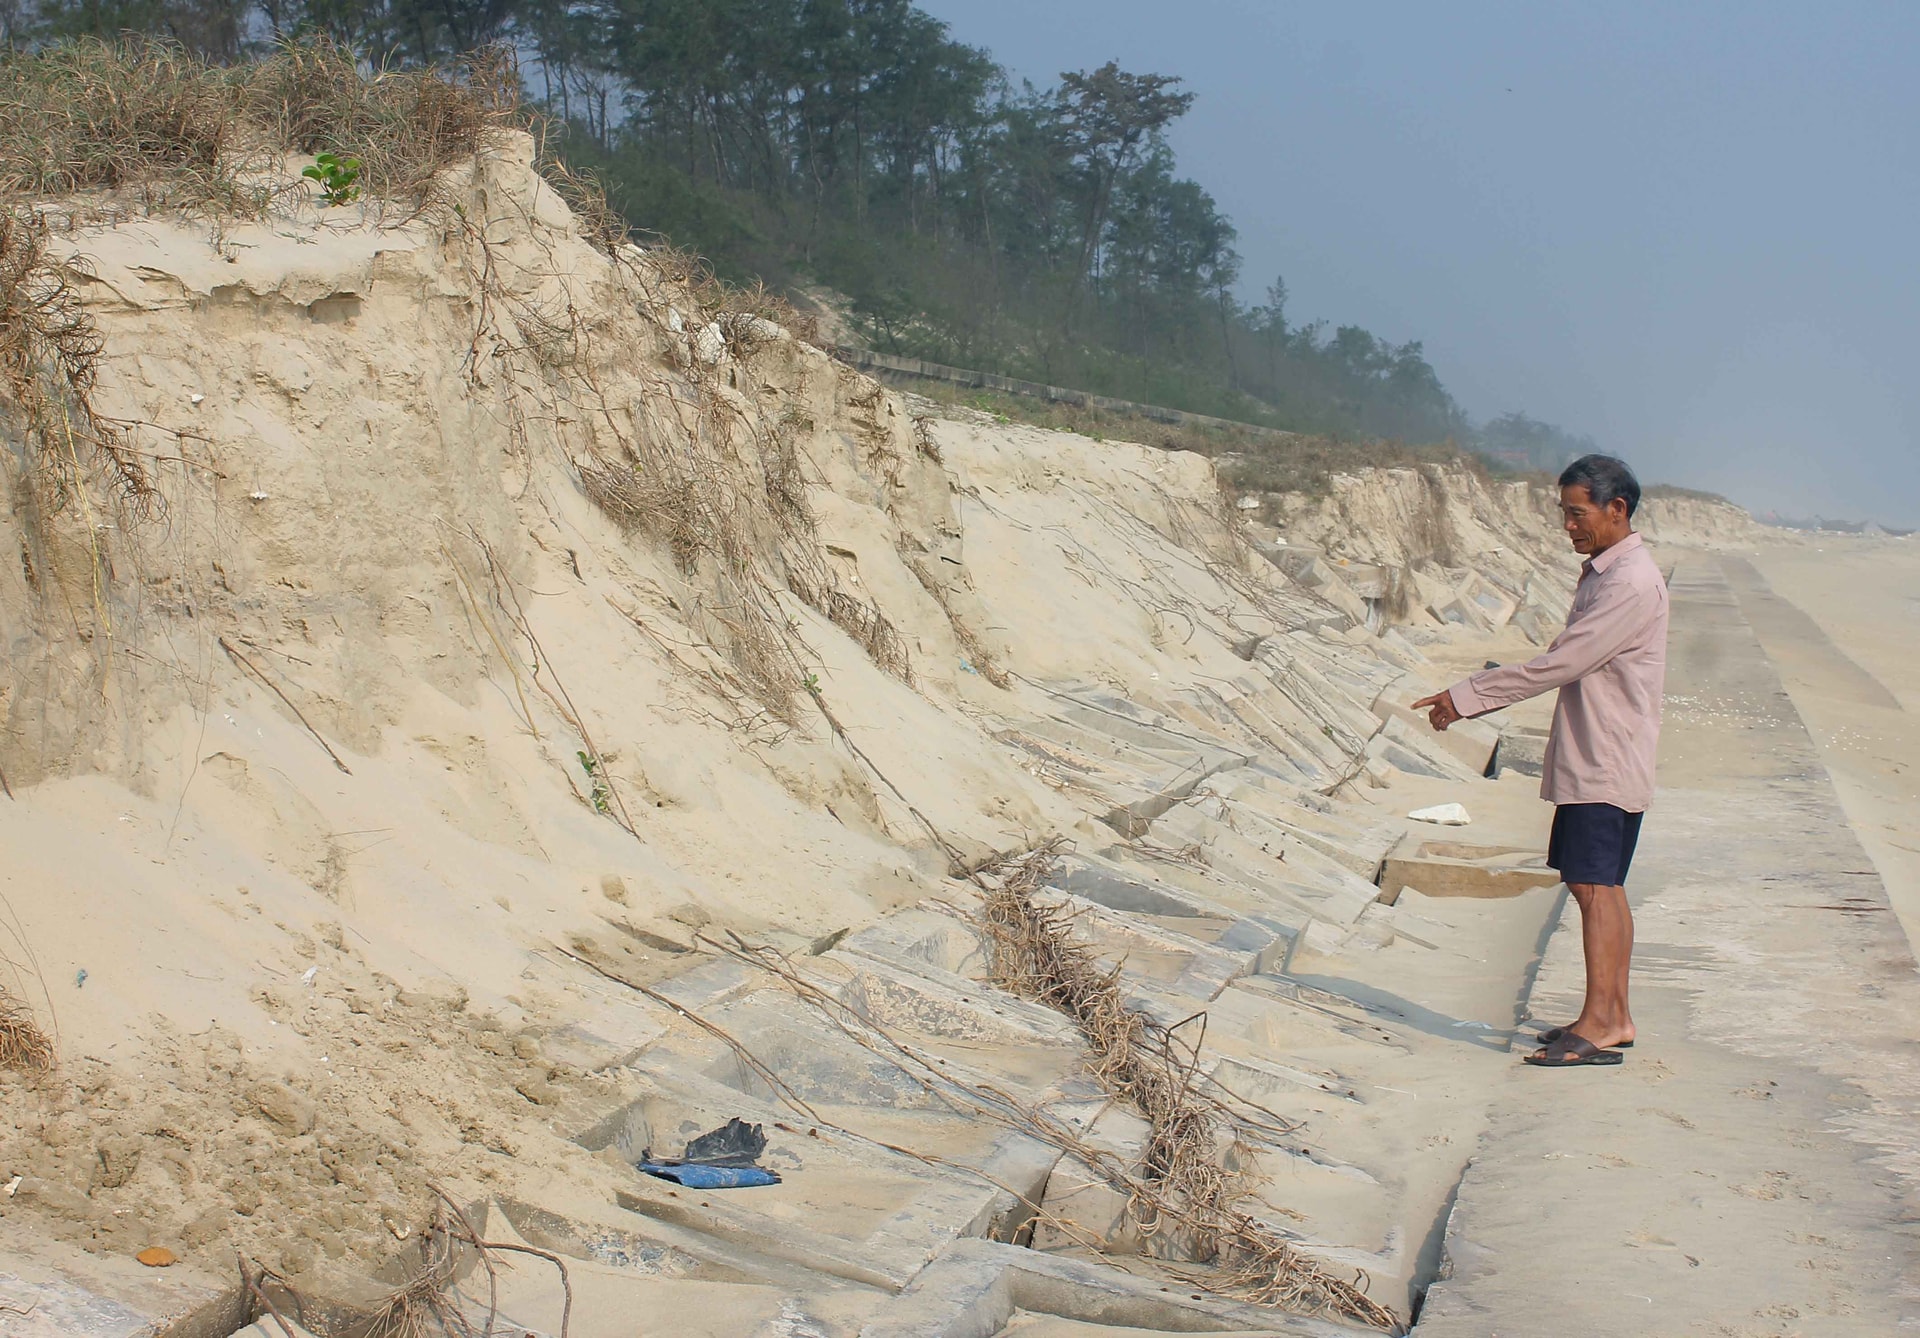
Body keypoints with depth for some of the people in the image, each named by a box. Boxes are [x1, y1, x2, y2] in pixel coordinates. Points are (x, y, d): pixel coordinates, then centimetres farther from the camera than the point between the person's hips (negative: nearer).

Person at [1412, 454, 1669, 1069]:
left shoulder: (1630, 584, -18)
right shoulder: (1602, 574, 16)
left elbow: (1558, 665, -22)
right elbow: (1562, 663, 20)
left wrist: (1466, 696, -19)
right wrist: (1471, 701, 16)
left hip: (1607, 762, -10)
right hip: (1590, 759, 10)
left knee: (1594, 886, -9)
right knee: (1604, 888, 12)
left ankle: (1600, 1024, -7)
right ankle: (1613, 1016, 18)